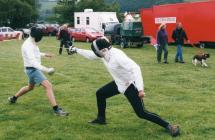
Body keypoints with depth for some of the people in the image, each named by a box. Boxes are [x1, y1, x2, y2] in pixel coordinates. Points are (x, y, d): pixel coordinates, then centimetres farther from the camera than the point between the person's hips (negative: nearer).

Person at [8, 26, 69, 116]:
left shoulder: (31, 42, 5)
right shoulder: (28, 45, -25)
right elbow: (33, 61, -36)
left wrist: (44, 54, 22)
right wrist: (46, 69, -46)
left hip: (34, 69, 10)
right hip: (32, 69, -10)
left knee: (30, 87, 31)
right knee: (48, 86, -19)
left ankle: (13, 98, 48)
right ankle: (56, 109, -23)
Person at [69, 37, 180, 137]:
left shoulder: (117, 56, -32)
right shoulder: (105, 53, -5)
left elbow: (135, 68, -38)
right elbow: (91, 55, 17)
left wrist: (140, 89, -44)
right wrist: (76, 50, 16)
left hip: (130, 85, -9)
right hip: (119, 83, 9)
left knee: (141, 113, -13)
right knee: (100, 94, 17)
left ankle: (169, 126, -4)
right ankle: (101, 119, 35)